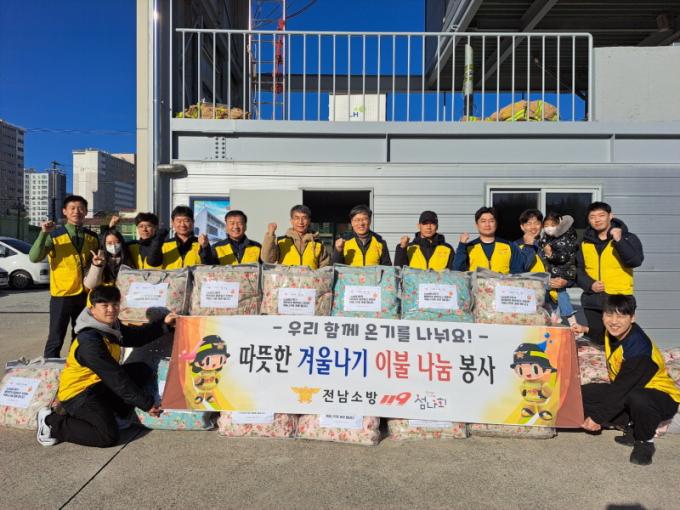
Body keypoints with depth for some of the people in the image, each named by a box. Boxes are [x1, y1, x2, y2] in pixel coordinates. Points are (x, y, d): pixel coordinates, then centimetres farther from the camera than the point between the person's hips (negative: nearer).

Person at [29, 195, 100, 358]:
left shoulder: (92, 237, 7)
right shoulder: (53, 235, -4)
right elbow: (34, 257, -18)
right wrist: (43, 233, -25)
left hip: (86, 293, 4)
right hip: (62, 293, -4)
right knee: (56, 339, -1)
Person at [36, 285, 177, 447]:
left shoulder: (111, 326, -2)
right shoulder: (89, 341, -28)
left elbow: (137, 336, 13)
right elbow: (116, 378, -27)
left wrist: (163, 324, -2)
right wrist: (146, 403, -22)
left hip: (99, 384, 9)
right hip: (77, 393, -9)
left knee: (143, 371, -2)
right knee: (108, 436, -19)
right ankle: (52, 422, -1)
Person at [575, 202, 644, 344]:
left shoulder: (628, 238, 1)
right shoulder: (585, 243, 10)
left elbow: (635, 261, -14)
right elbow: (578, 270, 11)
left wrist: (619, 241, -22)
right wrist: (590, 285, -6)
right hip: (592, 301, 3)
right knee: (597, 340, 9)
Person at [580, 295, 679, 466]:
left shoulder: (638, 348, -30)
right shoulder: (612, 333, -6)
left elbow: (622, 389, -26)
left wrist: (597, 418, -19)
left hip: (662, 398, -8)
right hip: (626, 391, 8)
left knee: (637, 398, -42)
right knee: (583, 394, -7)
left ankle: (645, 442, -12)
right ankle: (630, 426, 1)